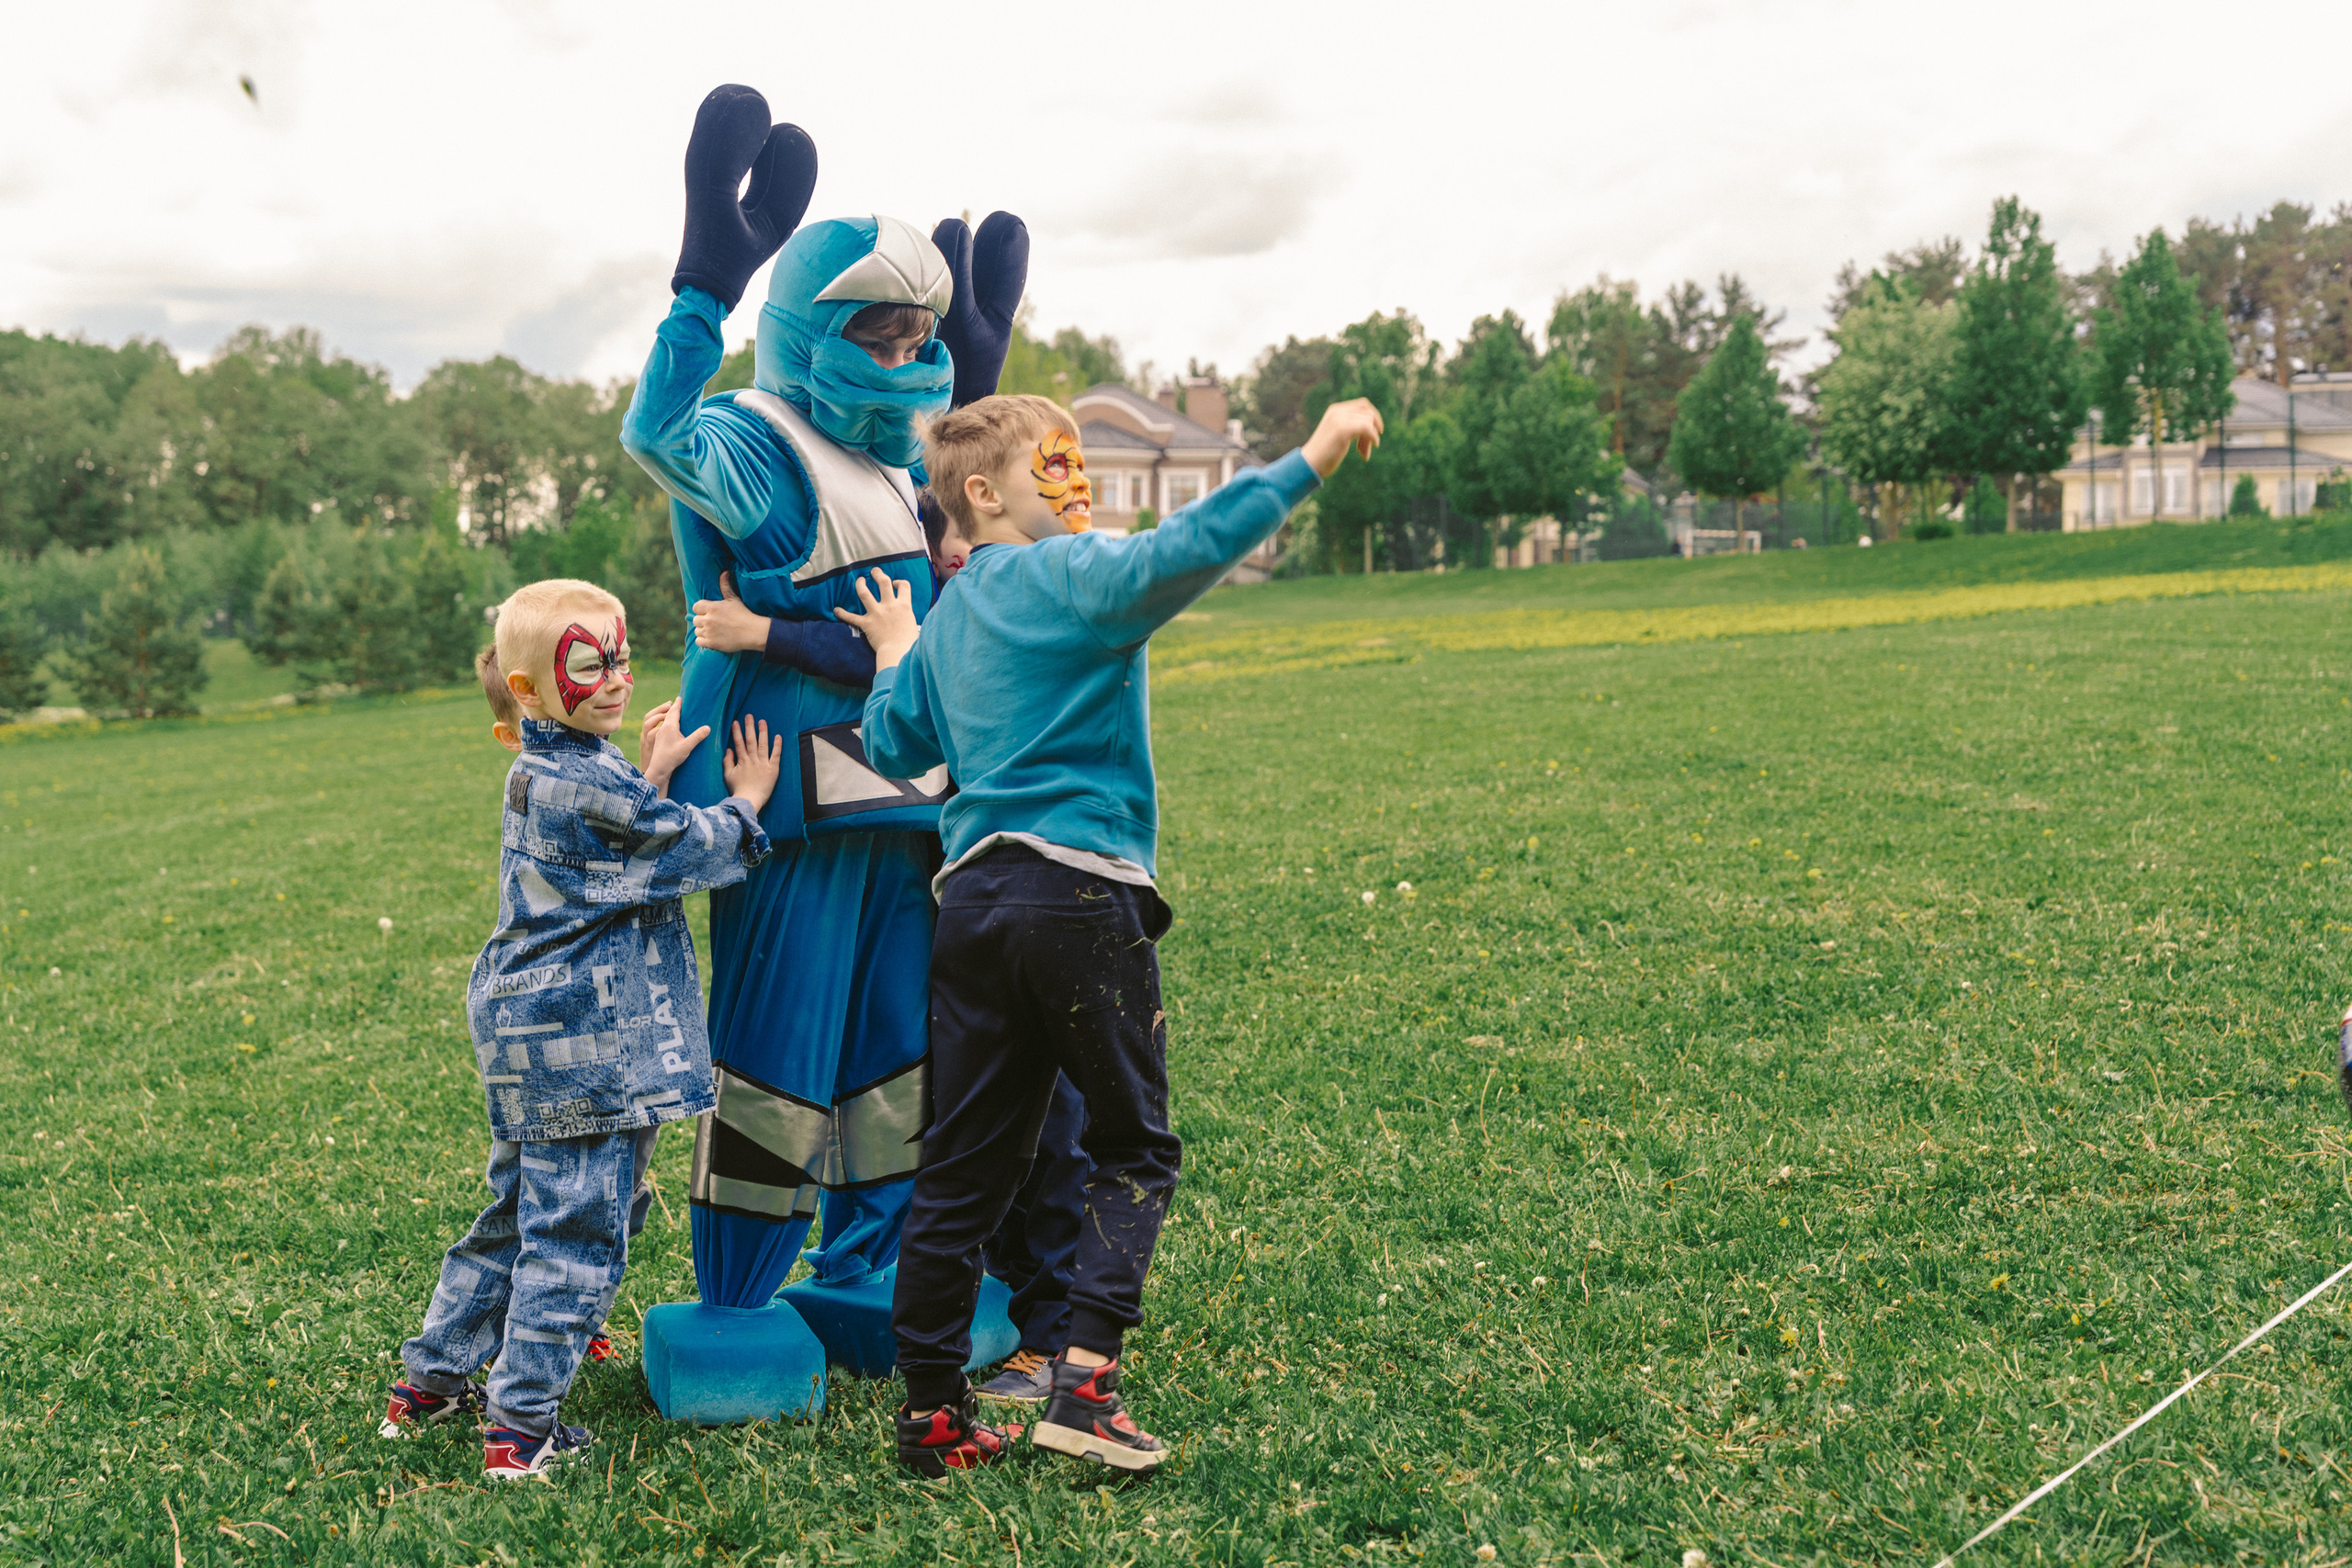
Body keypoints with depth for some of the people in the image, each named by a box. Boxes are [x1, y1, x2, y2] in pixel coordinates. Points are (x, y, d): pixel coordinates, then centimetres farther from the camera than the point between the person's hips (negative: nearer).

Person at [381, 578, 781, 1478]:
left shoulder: (544, 772, 13)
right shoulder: (583, 781, -17)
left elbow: (628, 850, 15)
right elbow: (694, 851, -11)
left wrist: (653, 777, 6)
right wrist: (747, 800, 4)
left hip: (528, 1032, 10)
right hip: (583, 1045, -10)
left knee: (517, 1211, 21)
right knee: (575, 1229, -2)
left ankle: (432, 1379, 29)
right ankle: (521, 1422, 2)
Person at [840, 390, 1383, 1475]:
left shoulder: (948, 613, 17)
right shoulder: (1071, 575, -6)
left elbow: (892, 747, 16)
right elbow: (1173, 558, -26)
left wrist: (893, 657, 32)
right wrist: (1306, 464, -27)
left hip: (972, 896, 7)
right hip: (1080, 893, -7)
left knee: (962, 1164, 9)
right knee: (1135, 1149, 6)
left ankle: (932, 1410, 14)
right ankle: (1083, 1380, -6)